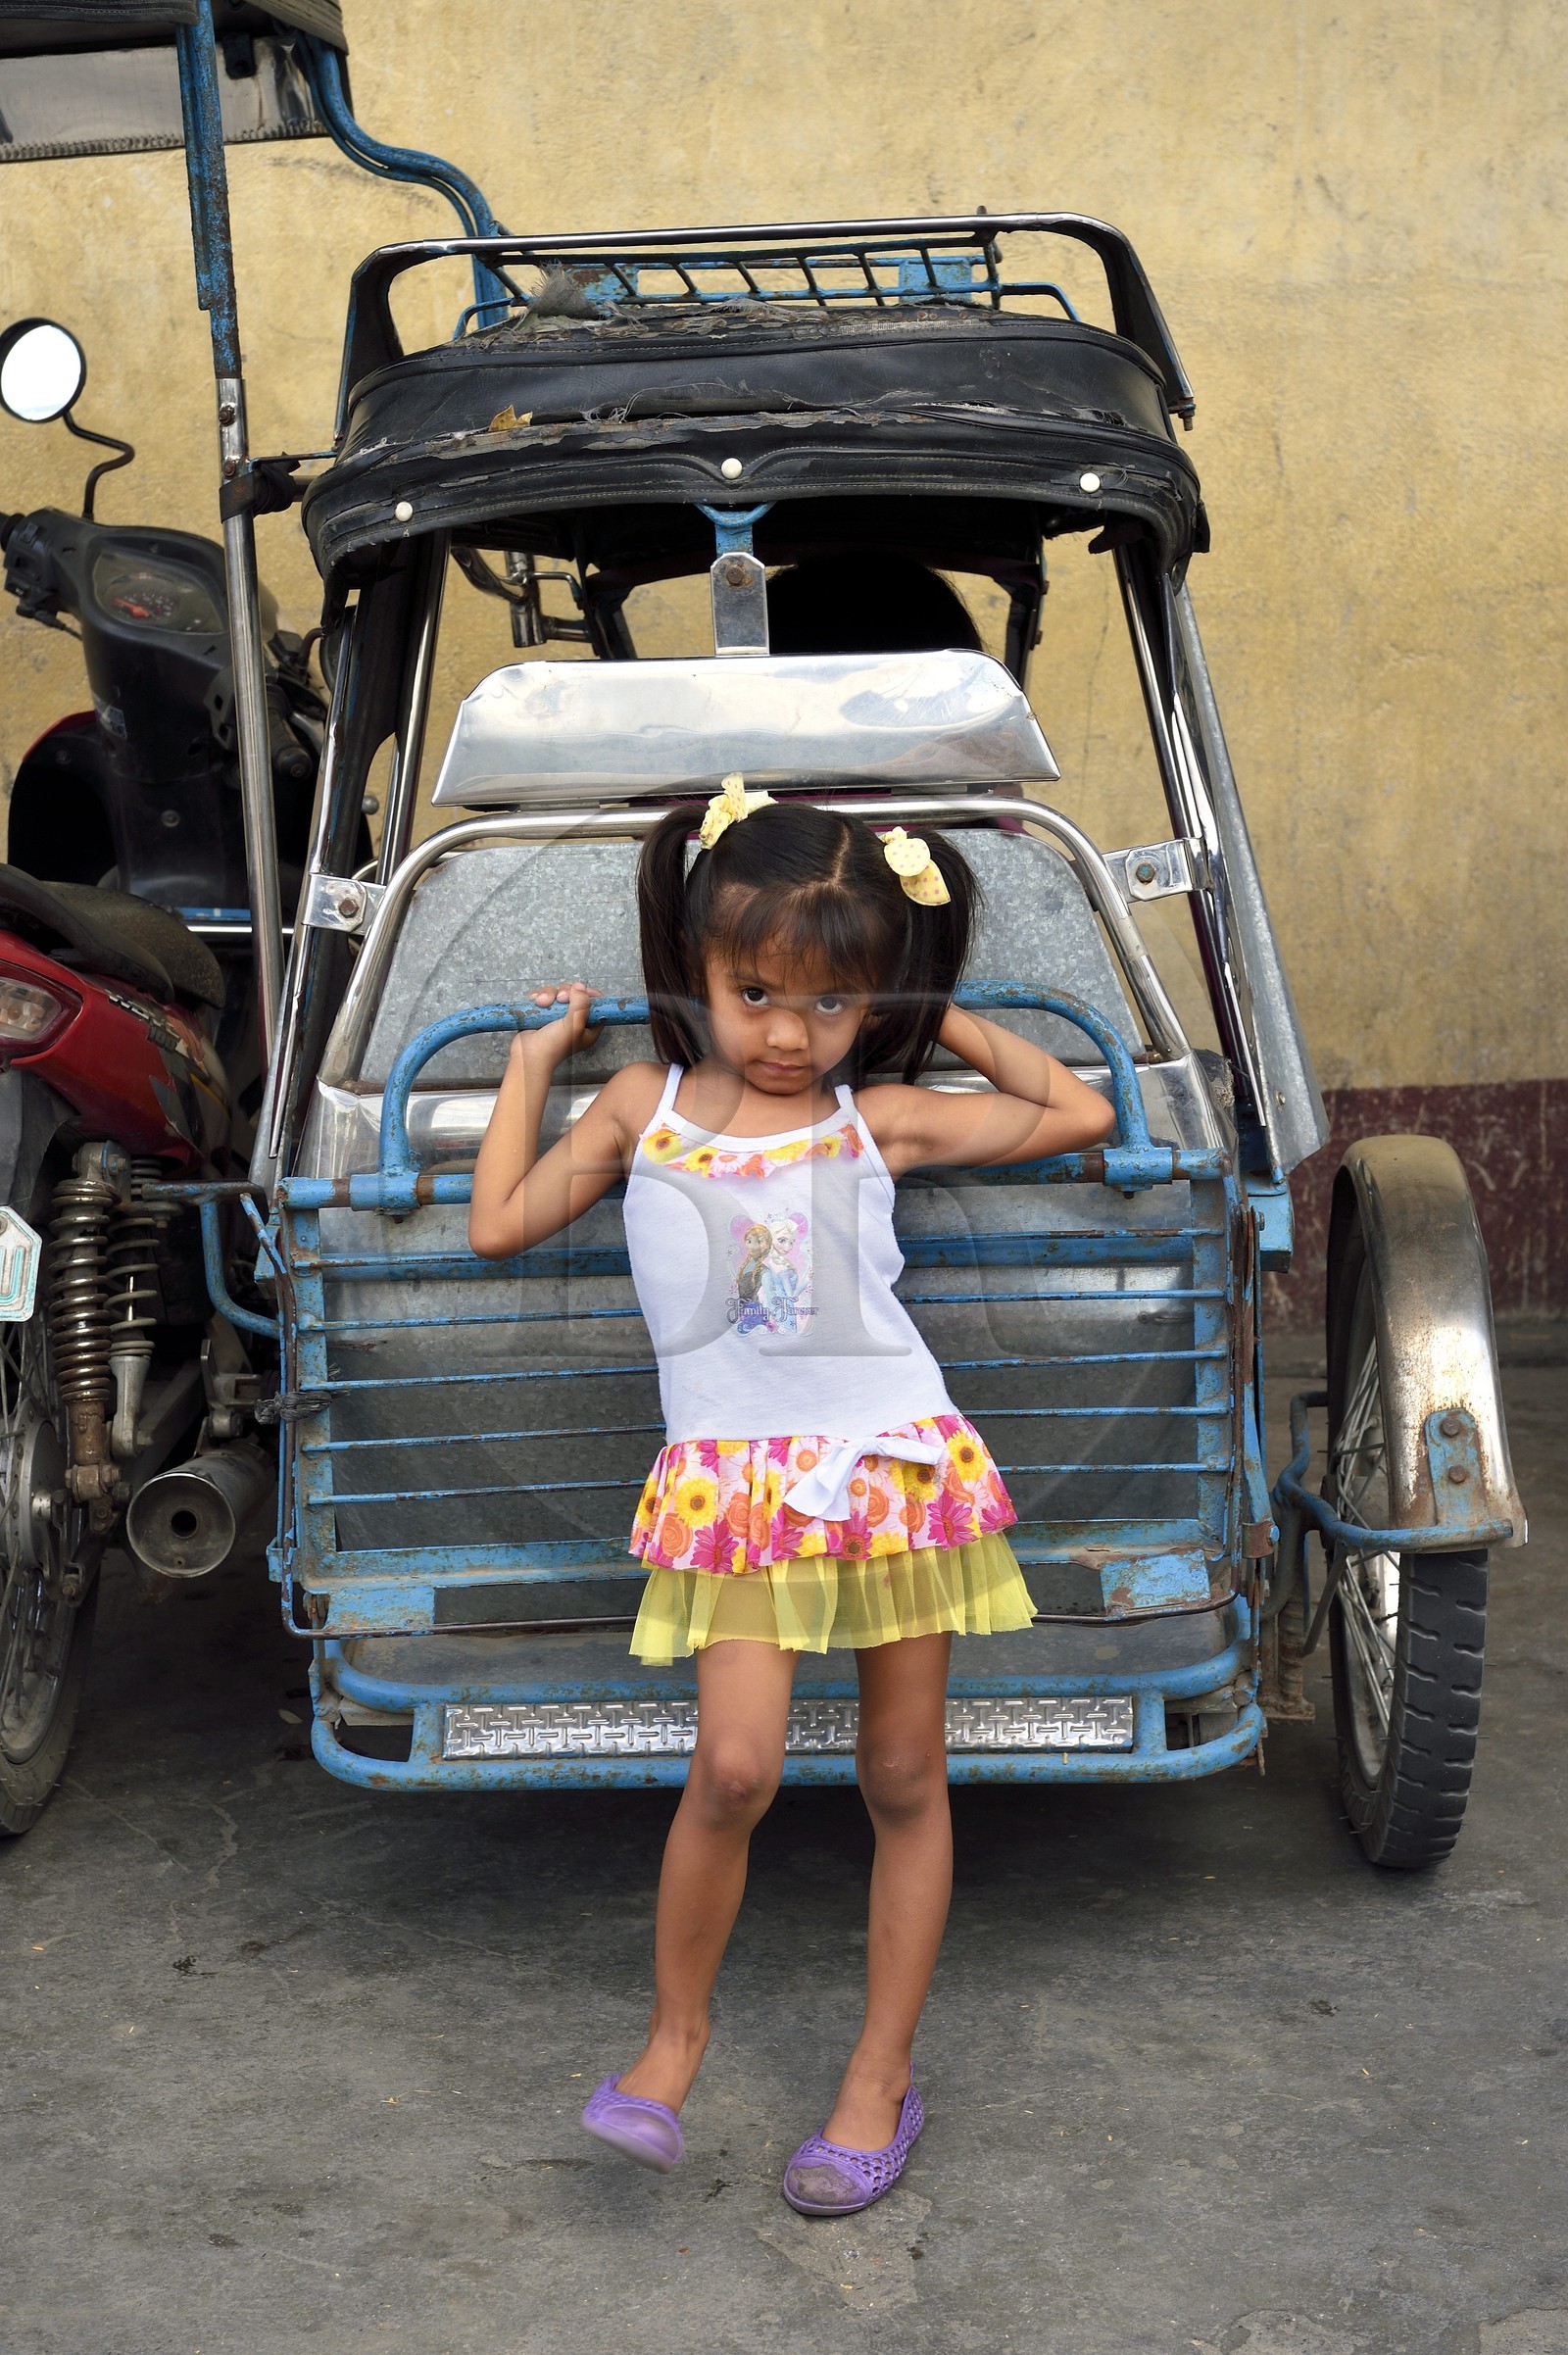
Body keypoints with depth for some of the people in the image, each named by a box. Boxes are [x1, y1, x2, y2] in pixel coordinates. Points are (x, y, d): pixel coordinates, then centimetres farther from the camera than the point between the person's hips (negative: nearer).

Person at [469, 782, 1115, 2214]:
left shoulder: (881, 1118, 5)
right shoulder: (642, 1106, 8)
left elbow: (1082, 1117, 9)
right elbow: (500, 1225, 12)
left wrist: (956, 1026, 12)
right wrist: (536, 1057, 18)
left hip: (894, 1462, 1)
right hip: (734, 1479, -1)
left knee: (905, 1779, 7)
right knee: (736, 1766, -15)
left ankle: (883, 2076, 22)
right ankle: (676, 2031, 10)